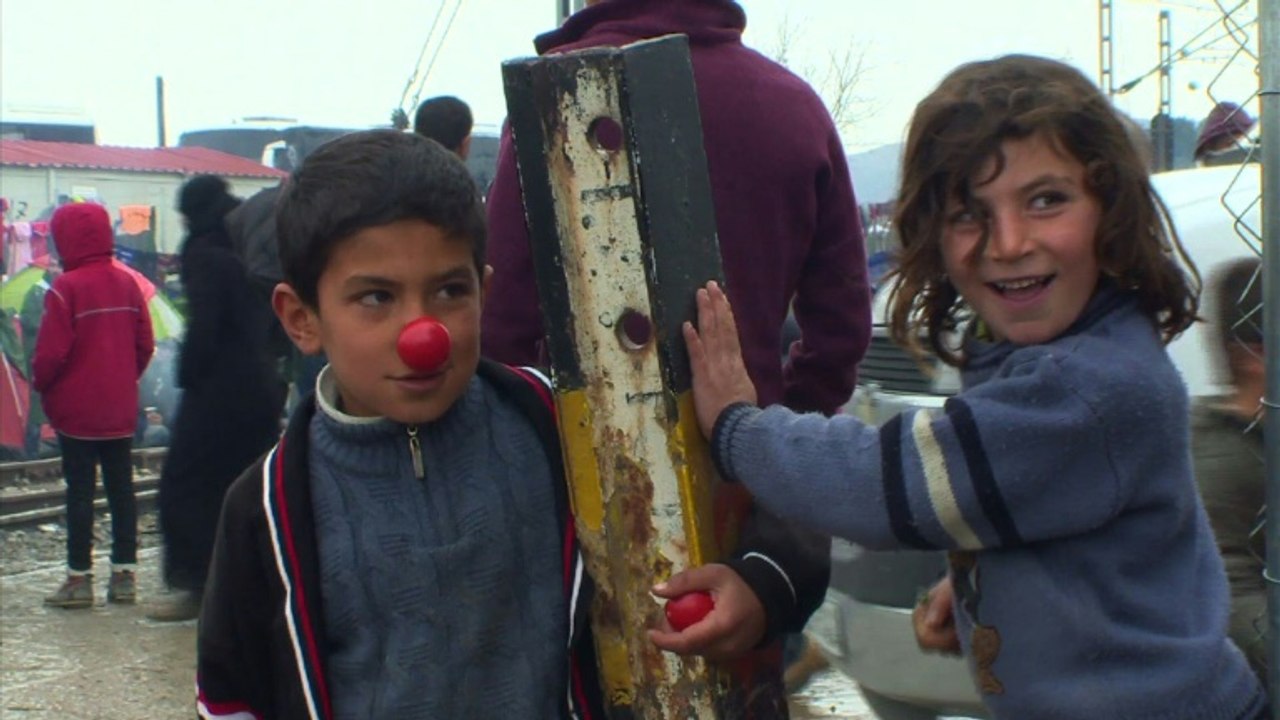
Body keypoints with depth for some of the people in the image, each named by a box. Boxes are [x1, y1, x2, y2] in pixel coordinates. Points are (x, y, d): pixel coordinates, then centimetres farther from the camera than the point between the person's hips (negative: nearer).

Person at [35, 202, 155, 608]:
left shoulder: (66, 288, -15)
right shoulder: (127, 284, 3)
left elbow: (51, 351, -16)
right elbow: (145, 344, 5)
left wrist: (40, 384, 2)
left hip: (77, 411, -5)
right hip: (120, 411, 5)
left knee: (80, 492, 1)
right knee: (121, 490, 10)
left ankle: (80, 577, 4)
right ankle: (124, 573, 14)